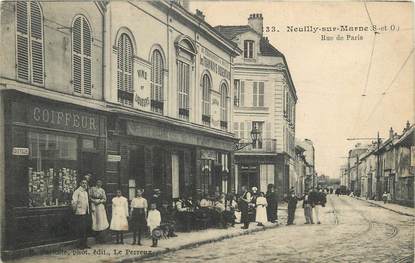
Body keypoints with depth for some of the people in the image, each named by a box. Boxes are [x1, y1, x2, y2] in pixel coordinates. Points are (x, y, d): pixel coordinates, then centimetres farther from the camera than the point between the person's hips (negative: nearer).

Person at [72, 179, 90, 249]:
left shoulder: (86, 192, 17)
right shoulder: (77, 191, -9)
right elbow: (74, 202, -15)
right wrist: (74, 210, -11)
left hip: (86, 213, 8)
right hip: (80, 213, -8)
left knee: (85, 229, 9)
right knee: (81, 229, -7)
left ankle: (84, 244, 15)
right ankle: (80, 244, 0)